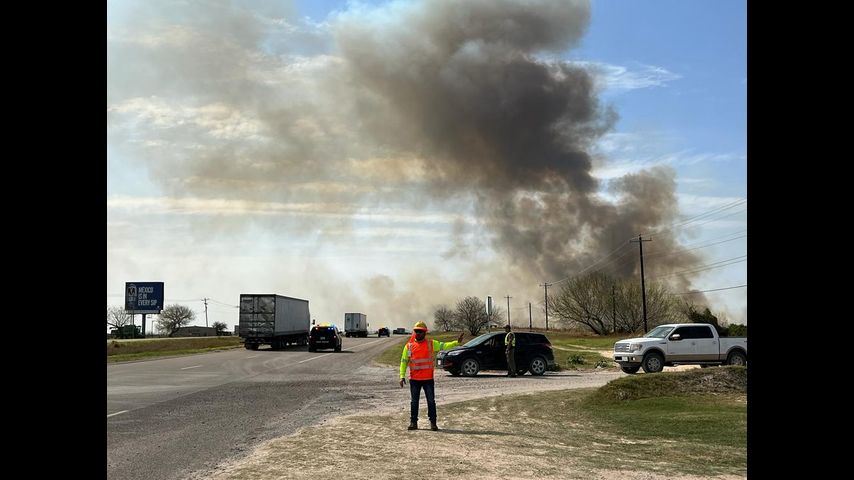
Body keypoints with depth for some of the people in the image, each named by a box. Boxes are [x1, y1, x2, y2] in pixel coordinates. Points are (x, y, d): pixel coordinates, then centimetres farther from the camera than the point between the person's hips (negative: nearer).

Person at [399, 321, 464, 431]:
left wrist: (457, 342, -21)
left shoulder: (431, 344, 3)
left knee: (431, 401, 2)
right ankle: (413, 422, 15)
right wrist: (402, 376, -2)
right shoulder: (409, 346, 4)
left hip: (428, 378, -1)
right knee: (414, 401, 7)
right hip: (414, 379, 1)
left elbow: (444, 346, -5)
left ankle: (433, 422, 9)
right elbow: (404, 361, 5)